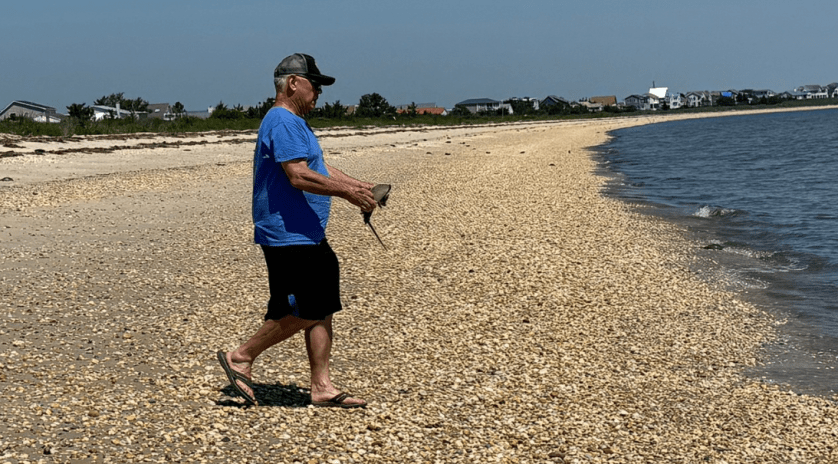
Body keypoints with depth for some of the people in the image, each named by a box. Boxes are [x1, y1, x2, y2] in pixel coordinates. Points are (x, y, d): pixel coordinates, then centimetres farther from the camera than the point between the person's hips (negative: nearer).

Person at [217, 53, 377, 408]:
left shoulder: (296, 123, 20)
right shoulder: (282, 122, -15)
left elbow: (320, 169, 23)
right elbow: (299, 176, -24)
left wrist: (358, 186, 11)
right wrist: (347, 191, -19)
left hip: (308, 236, 11)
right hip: (288, 236, -11)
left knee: (322, 311, 10)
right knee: (302, 313, -8)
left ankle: (322, 387, 14)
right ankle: (240, 358, 7)